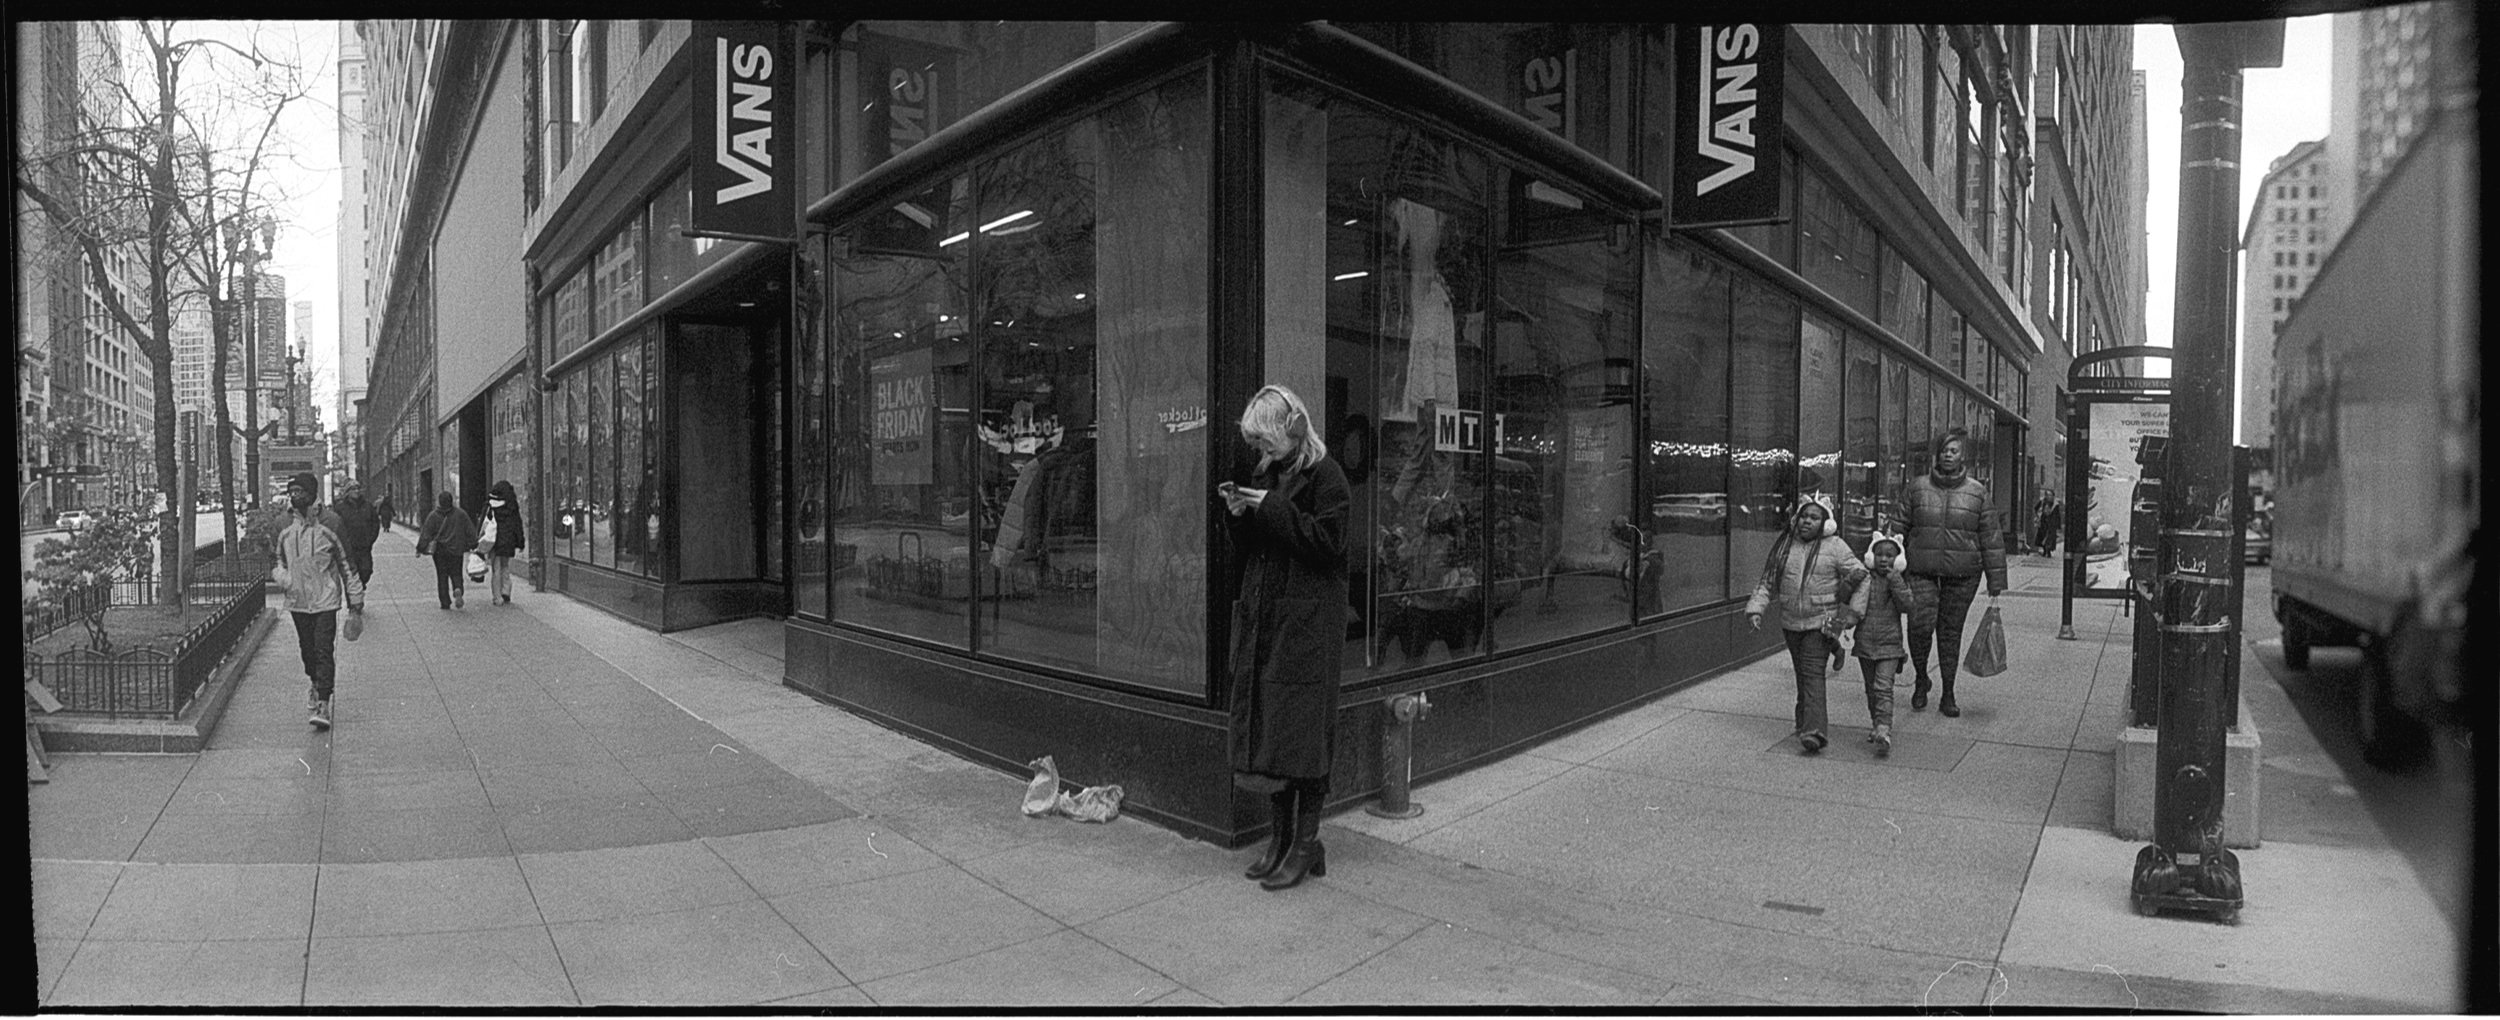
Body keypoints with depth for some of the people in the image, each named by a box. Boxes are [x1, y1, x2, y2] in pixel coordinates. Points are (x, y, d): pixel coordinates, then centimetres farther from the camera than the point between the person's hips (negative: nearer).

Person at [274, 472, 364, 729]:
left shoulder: (329, 521, -6)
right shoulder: (284, 524, 4)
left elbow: (346, 561, -1)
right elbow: (279, 558, 20)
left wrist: (355, 599, 0)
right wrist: (282, 576, -3)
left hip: (325, 599, -4)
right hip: (297, 599, 4)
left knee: (324, 650, -9)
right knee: (307, 649, 15)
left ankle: (323, 703, -10)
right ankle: (316, 684, 38)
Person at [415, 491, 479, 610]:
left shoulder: (433, 516, -5)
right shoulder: (461, 514, -2)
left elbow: (425, 534, -4)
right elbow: (470, 531, 3)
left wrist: (420, 549, 3)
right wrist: (473, 545, 12)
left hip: (439, 551, -1)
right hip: (457, 550, 1)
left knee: (442, 576, 7)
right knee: (456, 573, 11)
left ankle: (445, 602, 5)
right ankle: (458, 589, -20)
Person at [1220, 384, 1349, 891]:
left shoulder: (1325, 476, -7)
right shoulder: (1264, 476, 14)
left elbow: (1328, 542, -17)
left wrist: (1273, 508, -18)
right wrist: (1239, 515, -3)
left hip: (1307, 624, -7)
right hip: (1262, 620, 7)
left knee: (1302, 729, -3)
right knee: (1267, 729, 9)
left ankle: (1306, 844, 7)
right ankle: (1280, 839, 19)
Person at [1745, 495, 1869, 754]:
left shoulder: (1835, 549, -1)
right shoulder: (1784, 547, 7)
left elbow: (1862, 578, 3)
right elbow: (1767, 583, 10)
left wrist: (1852, 613, -1)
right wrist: (1756, 609, -3)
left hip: (1821, 622, -4)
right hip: (1791, 623, 4)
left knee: (1812, 673, -14)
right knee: (1801, 674, 13)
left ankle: (1812, 730, -21)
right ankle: (1805, 721, 27)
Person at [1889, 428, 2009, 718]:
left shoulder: (1977, 492, 4)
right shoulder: (1916, 488, 3)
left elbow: (1990, 537, 5)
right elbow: (1897, 528, 5)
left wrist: (1995, 582, 4)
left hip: (1962, 574, 1)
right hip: (1922, 571, 0)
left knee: (1951, 631, 7)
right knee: (1920, 624, -15)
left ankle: (1948, 695, 20)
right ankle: (1921, 679, 11)